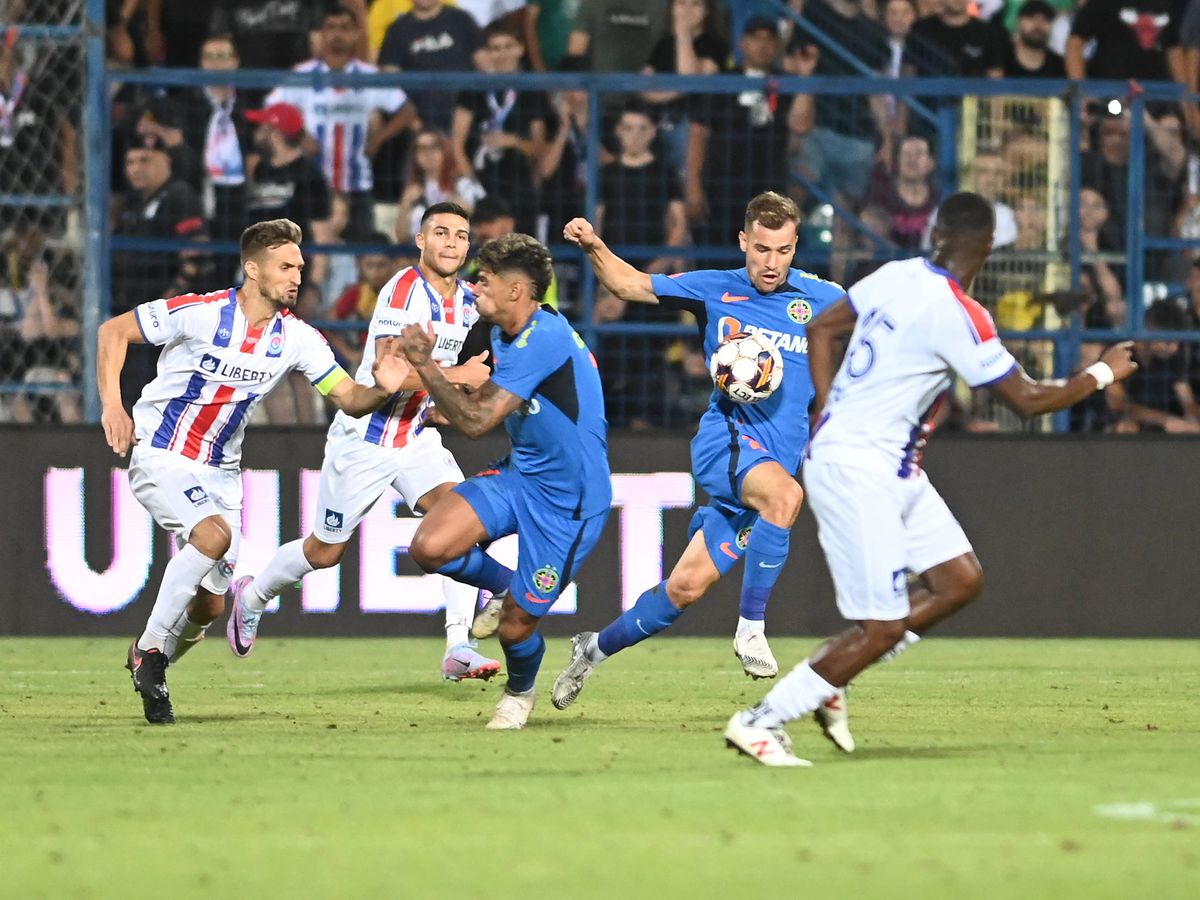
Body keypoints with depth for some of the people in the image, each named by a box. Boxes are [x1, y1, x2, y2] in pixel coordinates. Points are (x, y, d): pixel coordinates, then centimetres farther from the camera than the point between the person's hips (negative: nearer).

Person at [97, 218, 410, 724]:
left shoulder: (297, 338, -4)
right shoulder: (200, 313, -17)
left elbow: (348, 398, -2)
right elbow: (113, 332, -8)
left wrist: (382, 390, -24)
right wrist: (112, 405, -17)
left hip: (219, 471, 6)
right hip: (160, 454, -6)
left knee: (210, 604, 3)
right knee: (214, 533, -32)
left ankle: (150, 665, 32)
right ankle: (150, 649, -18)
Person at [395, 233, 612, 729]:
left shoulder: (542, 339, -24)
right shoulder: (506, 335, 6)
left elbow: (474, 420, -26)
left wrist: (424, 362, -19)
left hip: (565, 501, -8)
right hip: (518, 476, 8)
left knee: (515, 626, -1)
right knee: (429, 548, -14)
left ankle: (520, 691, 33)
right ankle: (506, 588, 15)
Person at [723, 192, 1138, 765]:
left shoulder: (897, 277, 4)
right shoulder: (959, 315, -20)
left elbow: (820, 329, 15)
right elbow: (1027, 399, -12)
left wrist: (829, 409, 14)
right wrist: (1102, 375, 2)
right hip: (858, 473, -9)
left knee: (960, 581, 10)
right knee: (884, 627, -7)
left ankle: (826, 679, 14)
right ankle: (761, 721, -1)